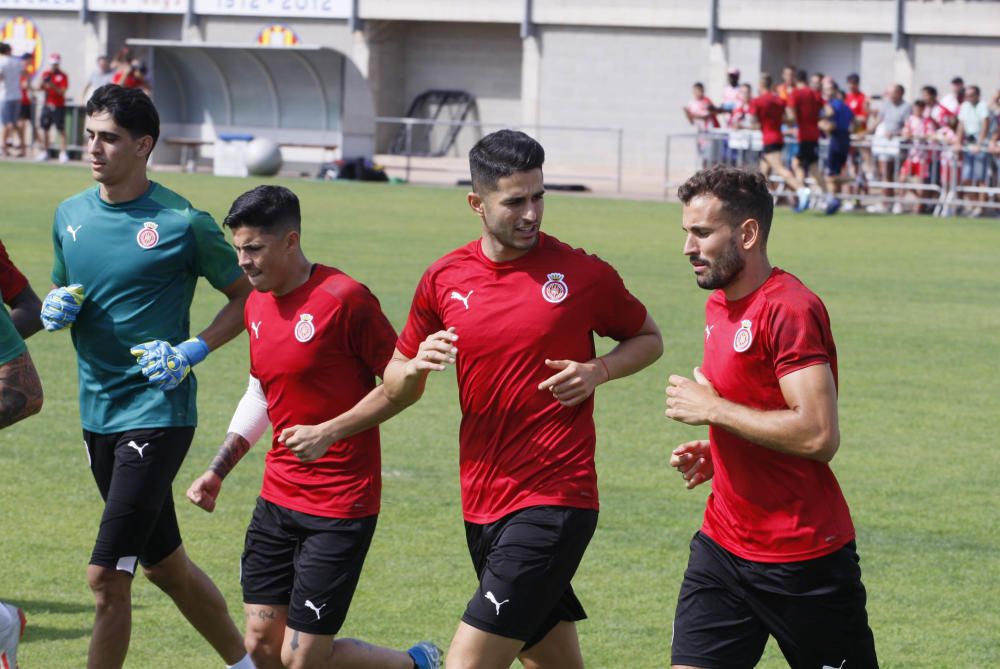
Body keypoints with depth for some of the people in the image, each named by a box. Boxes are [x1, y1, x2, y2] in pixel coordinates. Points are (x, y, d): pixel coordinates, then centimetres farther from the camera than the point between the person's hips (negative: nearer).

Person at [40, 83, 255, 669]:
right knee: (166, 565, 17)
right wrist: (57, 308, -1)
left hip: (158, 414, -7)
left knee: (107, 577, -11)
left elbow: (248, 295, -2)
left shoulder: (183, 223, -11)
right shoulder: (71, 216, 7)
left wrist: (193, 351, -14)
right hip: (97, 415, 7)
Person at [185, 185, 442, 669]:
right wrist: (218, 470, 16)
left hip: (341, 504, -8)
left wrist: (329, 433, -20)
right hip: (278, 498, 8)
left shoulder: (343, 298, -15)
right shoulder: (257, 306, 9)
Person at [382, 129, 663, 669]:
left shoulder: (584, 274, -5)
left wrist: (598, 371, -10)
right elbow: (395, 389, 15)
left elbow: (647, 338, 10)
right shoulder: (444, 279, 6)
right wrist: (416, 365, -9)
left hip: (554, 500, -5)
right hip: (482, 502, 5)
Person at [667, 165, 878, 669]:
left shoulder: (791, 310, -18)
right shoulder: (719, 305, 11)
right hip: (724, 546, 8)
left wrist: (711, 409, -20)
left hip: (804, 561, -8)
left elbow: (818, 435, -28)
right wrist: (713, 454, 7)